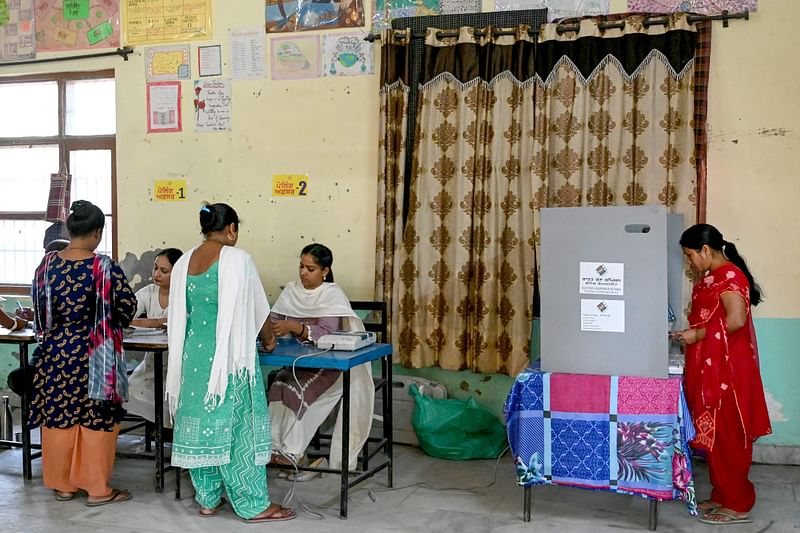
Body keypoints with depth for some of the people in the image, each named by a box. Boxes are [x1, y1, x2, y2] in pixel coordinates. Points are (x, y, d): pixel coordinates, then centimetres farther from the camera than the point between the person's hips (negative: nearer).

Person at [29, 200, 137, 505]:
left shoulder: (47, 264, -3)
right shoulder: (104, 267, -15)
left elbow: (39, 309, 7)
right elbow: (128, 307, -9)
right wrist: (109, 319, 13)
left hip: (55, 352, 4)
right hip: (94, 354, -4)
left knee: (59, 417, 15)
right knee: (97, 420, 7)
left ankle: (62, 484, 26)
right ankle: (97, 488, 14)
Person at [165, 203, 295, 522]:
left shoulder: (183, 262, 7)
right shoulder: (237, 259, -11)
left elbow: (179, 314, 14)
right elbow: (258, 309, -2)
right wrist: (268, 340, 15)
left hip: (194, 352, 6)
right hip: (229, 355, -6)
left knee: (201, 421, 12)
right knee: (237, 425, 0)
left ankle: (207, 498, 22)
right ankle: (254, 505, 8)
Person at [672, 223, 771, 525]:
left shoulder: (730, 275, -16)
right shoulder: (711, 277, 14)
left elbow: (736, 320, -27)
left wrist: (697, 335, -18)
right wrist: (690, 334, 8)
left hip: (727, 370, -10)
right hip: (711, 370, 10)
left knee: (727, 436, -2)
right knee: (714, 435, 15)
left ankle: (737, 505, 9)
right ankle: (722, 496, 25)